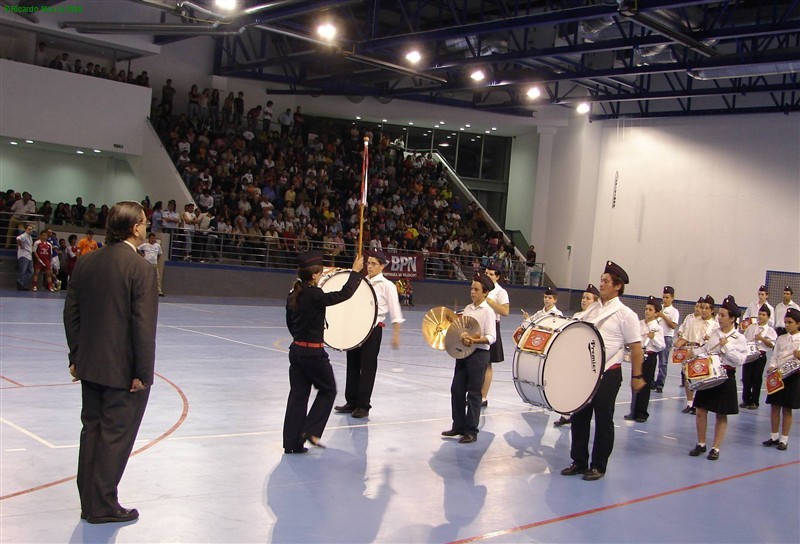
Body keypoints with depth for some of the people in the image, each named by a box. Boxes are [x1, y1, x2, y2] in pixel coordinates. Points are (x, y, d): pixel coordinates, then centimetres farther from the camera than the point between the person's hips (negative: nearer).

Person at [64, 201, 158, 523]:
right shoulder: (141, 269, -17)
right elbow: (143, 326, -19)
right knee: (115, 436, 4)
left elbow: (71, 313, 8)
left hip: (90, 365, 7)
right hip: (123, 370, -7)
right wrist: (142, 373, -13)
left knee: (92, 430, 16)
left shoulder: (85, 263, 4)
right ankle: (102, 506, 14)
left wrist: (76, 357, 16)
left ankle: (89, 502, 27)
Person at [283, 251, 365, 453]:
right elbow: (345, 293, -10)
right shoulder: (315, 296, -18)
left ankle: (292, 442, 14)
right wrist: (355, 271, 1)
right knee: (328, 391, 13)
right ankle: (311, 431, 5)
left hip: (296, 350, 7)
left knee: (298, 394, 11)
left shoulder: (293, 295, 4)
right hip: (314, 353, -7)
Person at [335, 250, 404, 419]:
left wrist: (396, 334, -12)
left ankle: (363, 406, 8)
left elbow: (395, 312, -7)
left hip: (373, 328, -5)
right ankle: (351, 402, 21)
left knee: (367, 366, -1)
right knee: (353, 364, 10)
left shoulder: (386, 285, -4)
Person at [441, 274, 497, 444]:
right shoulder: (467, 308, 10)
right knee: (457, 389, 10)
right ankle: (458, 425, 23)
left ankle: (471, 431, 9)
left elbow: (491, 337, -17)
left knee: (473, 393, 0)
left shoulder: (487, 311, -11)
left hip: (479, 354, -7)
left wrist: (474, 340, -29)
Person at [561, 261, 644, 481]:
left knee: (603, 421, 5)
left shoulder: (625, 314, -8)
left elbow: (635, 347, -7)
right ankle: (579, 462, 22)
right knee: (579, 417, 10)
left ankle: (598, 466, 17)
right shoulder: (591, 310, 10)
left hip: (608, 374, -6)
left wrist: (637, 376, -8)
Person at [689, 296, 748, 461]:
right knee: (701, 410, 4)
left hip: (726, 377, -4)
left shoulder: (739, 339, -5)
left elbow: (739, 360, -12)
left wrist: (726, 346, -17)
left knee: (721, 415, 5)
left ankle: (716, 448, 16)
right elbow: (705, 351, 14)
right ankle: (701, 444, 20)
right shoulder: (713, 333, 6)